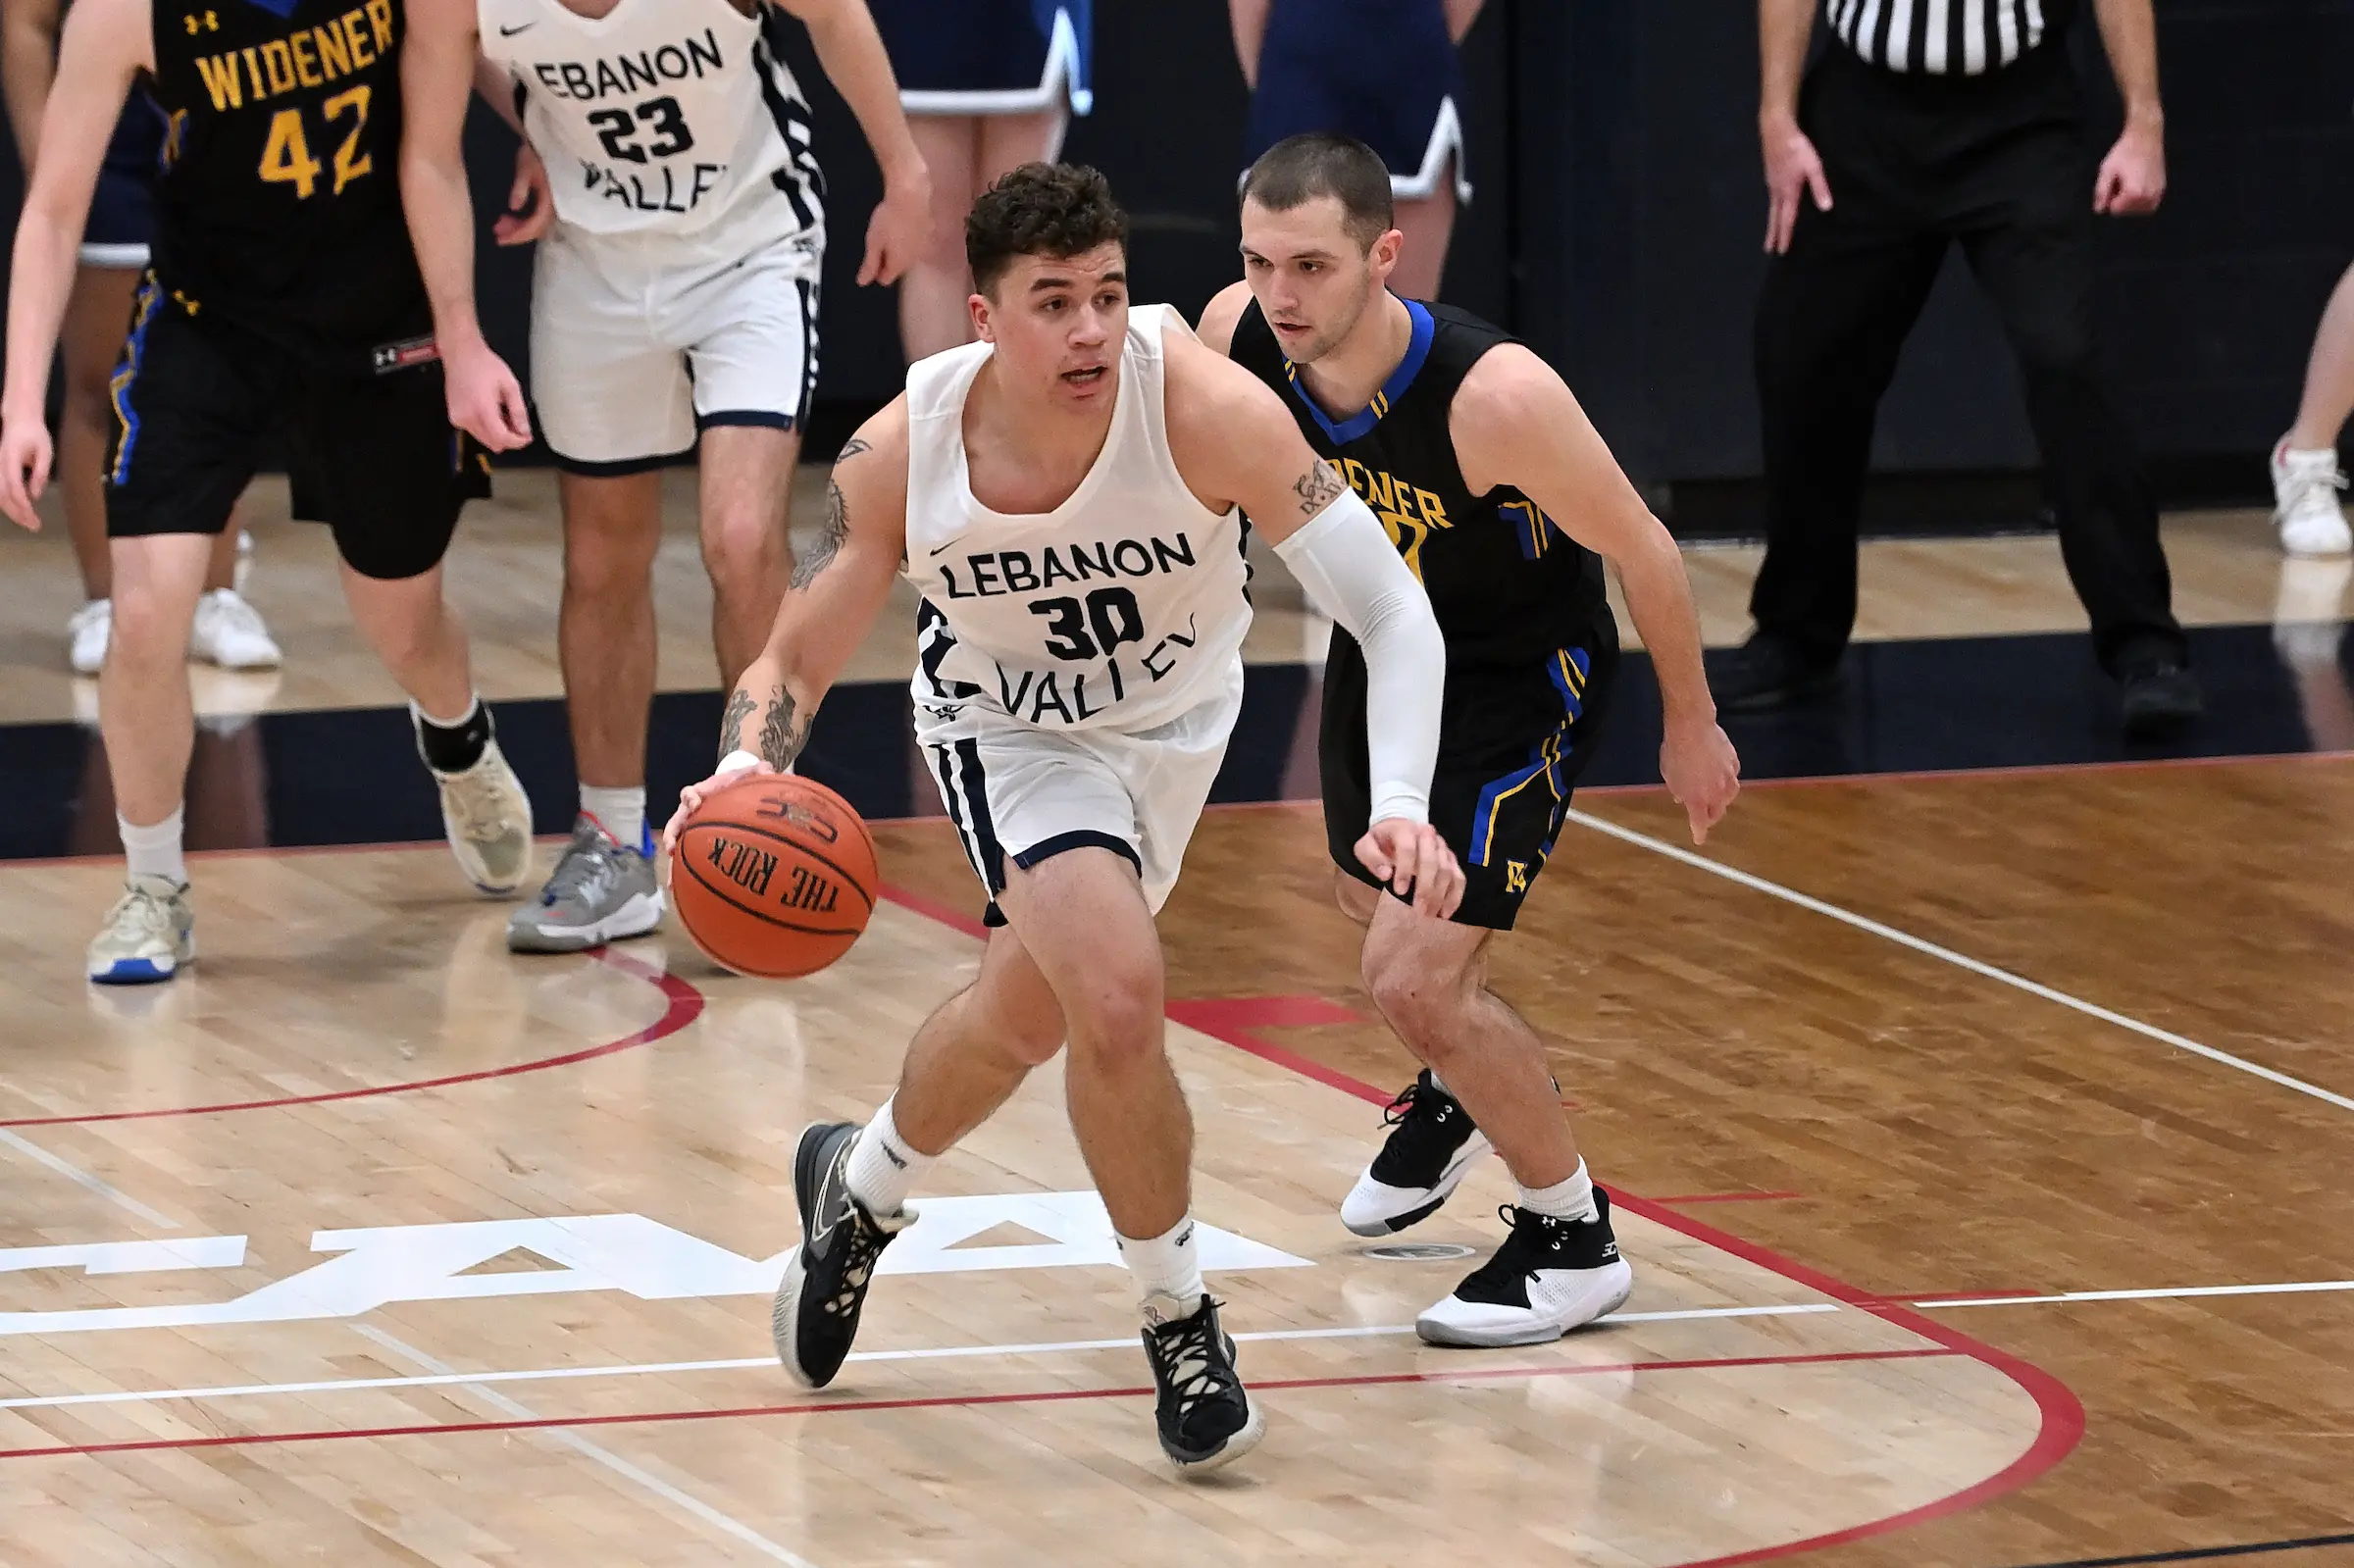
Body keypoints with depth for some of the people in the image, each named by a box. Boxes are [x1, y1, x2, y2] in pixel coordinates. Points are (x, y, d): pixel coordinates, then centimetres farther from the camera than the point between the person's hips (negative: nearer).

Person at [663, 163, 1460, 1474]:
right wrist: (747, 770, -38)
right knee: (1117, 992, -23)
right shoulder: (905, 453, -28)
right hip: (1008, 727, -2)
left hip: (1175, 720, 2)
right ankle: (1180, 1319, -1)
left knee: (1031, 1011, 19)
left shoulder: (1204, 407, -34)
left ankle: (862, 1190, 51)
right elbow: (797, 658, -16)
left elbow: (1390, 609, -34)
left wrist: (1402, 804, -49)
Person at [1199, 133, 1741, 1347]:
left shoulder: (1493, 395, -39)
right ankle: (1465, 1087, 63)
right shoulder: (1236, 337, -24)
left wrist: (1690, 728, -10)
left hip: (1524, 676, -6)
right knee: (1373, 898, 28)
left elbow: (1642, 552, -23)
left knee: (1413, 976, -15)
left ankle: (1574, 1242, 8)